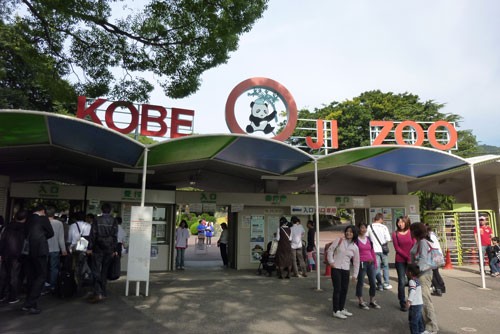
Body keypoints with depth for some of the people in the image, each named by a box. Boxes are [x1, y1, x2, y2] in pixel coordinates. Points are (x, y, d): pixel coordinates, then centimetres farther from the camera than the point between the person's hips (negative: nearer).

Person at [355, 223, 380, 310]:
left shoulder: (368, 239, 14)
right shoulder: (356, 240, -2)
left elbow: (372, 251, 17)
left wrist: (375, 262, 13)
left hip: (371, 263, 5)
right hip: (361, 263, -5)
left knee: (373, 283, 6)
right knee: (360, 282, 1)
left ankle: (372, 301, 21)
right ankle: (361, 302, 11)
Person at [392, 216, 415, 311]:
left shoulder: (411, 232, 1)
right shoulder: (395, 234, -1)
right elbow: (397, 248, -4)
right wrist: (407, 257, -13)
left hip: (411, 260, 1)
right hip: (400, 261, -1)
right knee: (402, 282, 1)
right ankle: (403, 303, 11)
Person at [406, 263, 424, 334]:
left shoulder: (412, 281, -19)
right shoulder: (417, 280, 12)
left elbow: (412, 291, -33)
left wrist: (409, 300, -42)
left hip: (415, 305, -10)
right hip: (420, 303, 10)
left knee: (413, 320, -5)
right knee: (419, 319, 22)